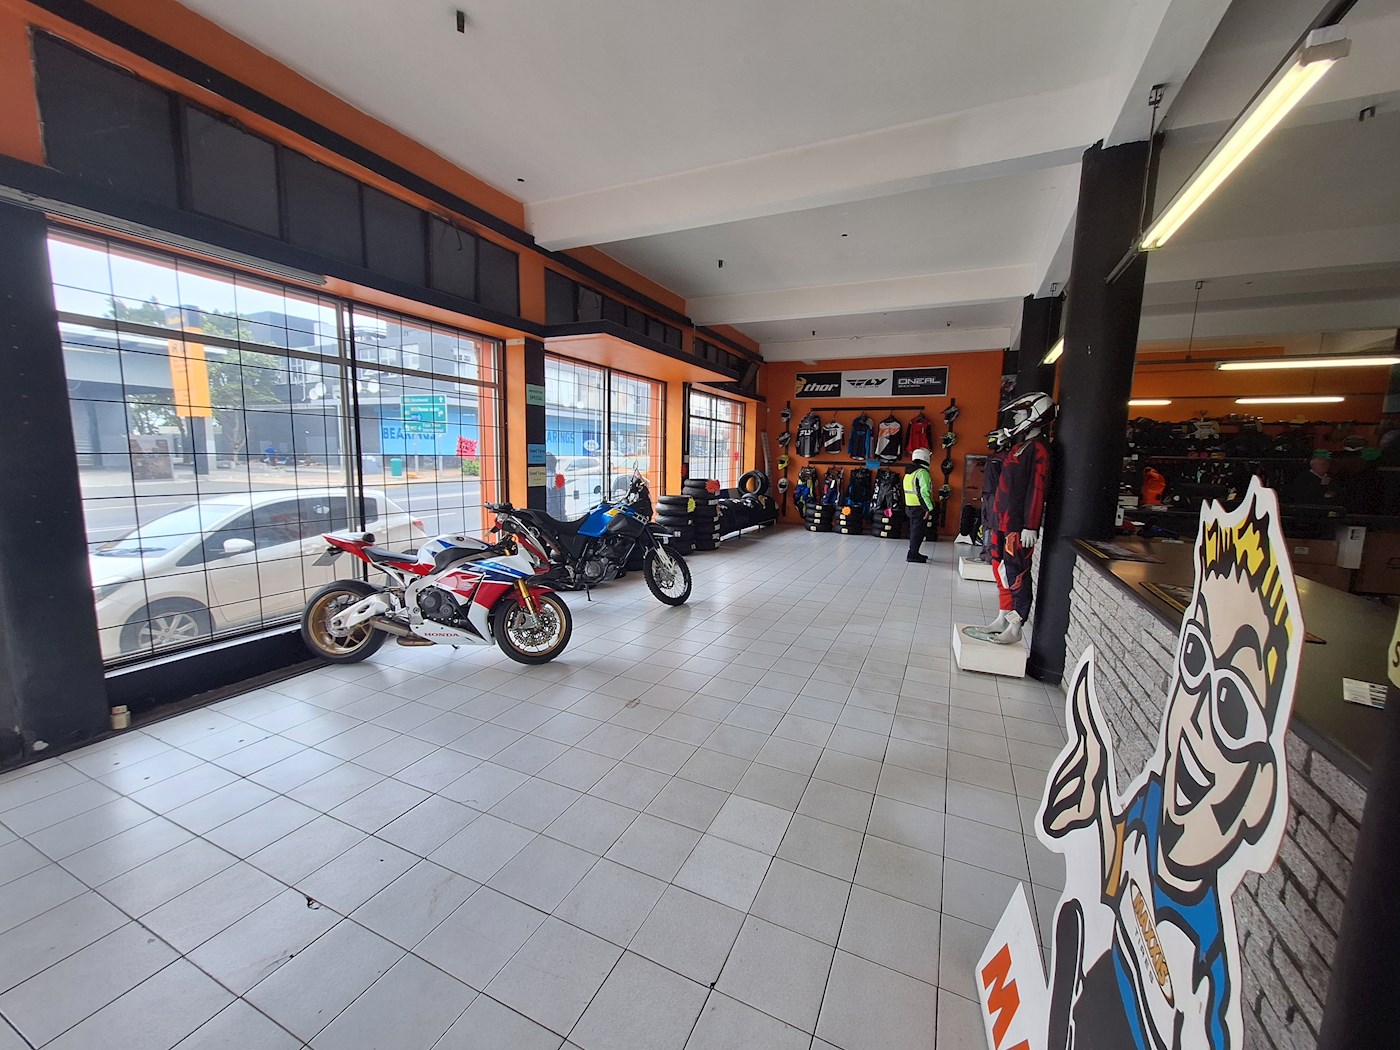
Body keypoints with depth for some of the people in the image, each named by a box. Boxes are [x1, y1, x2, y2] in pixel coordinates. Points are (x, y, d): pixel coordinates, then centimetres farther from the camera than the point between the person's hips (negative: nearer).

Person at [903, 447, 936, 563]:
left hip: (909, 506, 9)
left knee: (914, 530, 16)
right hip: (919, 507, -9)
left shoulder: (909, 472, 13)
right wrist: (929, 508, -17)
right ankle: (913, 555, -1)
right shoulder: (923, 472, -15)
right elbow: (924, 492, -21)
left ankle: (914, 553, 25)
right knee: (918, 531, -3)